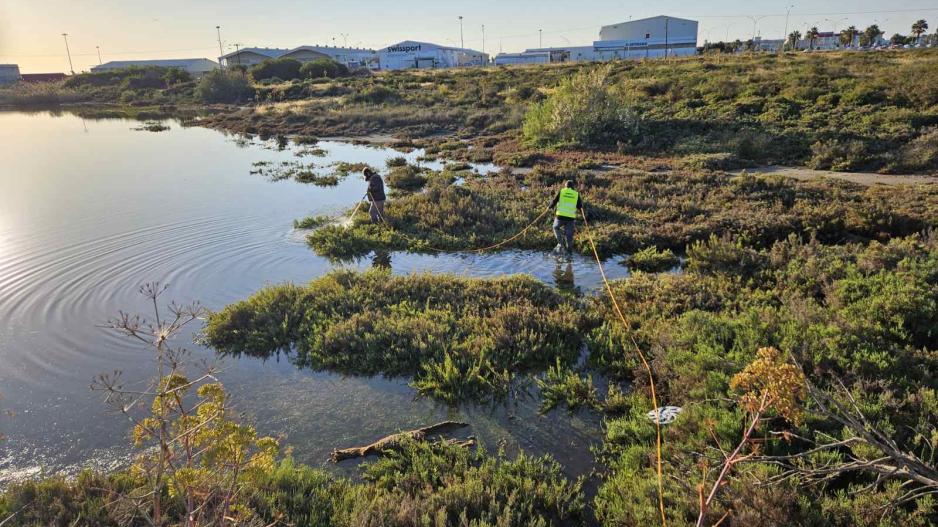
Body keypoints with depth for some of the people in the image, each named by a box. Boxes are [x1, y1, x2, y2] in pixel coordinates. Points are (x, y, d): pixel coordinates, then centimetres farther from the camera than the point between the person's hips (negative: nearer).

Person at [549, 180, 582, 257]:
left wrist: (550, 207, 24)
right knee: (569, 234, 9)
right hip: (571, 217, 1)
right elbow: (580, 207, 9)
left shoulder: (561, 191, 4)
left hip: (560, 215, -1)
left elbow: (554, 202, 3)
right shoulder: (576, 194, 7)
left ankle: (560, 244, 10)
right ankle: (569, 252, 13)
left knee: (556, 228, 24)